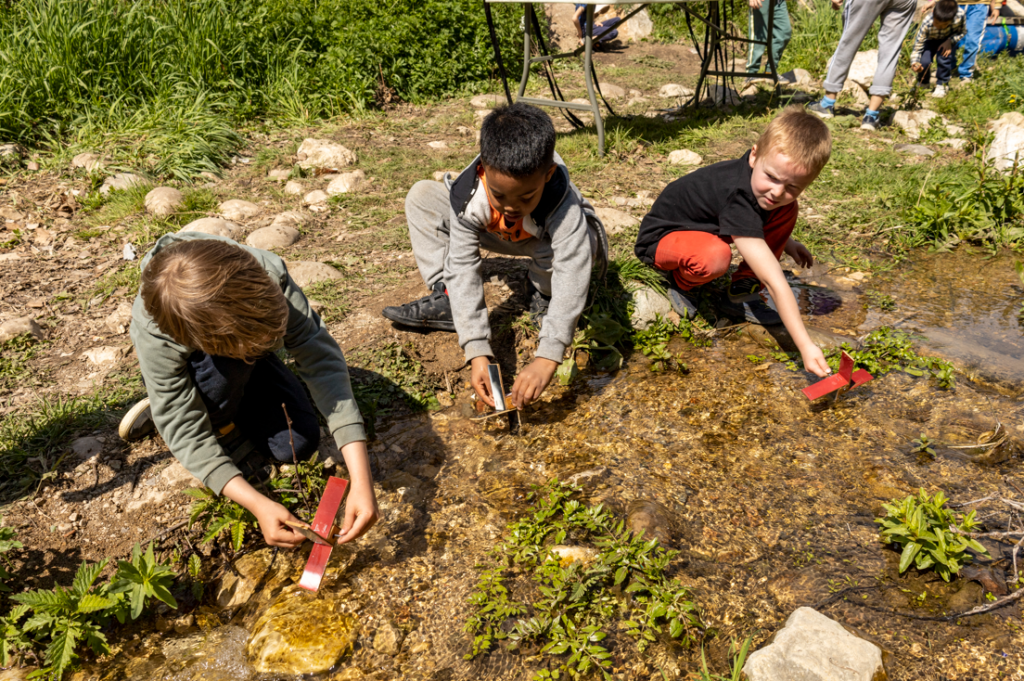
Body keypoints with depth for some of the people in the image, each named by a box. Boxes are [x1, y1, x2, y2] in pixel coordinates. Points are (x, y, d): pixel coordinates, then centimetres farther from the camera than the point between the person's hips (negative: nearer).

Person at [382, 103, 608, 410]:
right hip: (497, 235, 3)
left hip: (551, 238, -3)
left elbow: (572, 280, -52)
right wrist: (478, 353, -47)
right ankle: (446, 300, -11)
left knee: (581, 242, -42)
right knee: (422, 196, -13)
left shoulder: (563, 206, -44)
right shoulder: (467, 197, -36)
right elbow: (463, 268, -37)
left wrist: (546, 359, -63)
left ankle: (541, 293, -6)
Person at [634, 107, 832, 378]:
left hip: (704, 224, 8)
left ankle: (741, 293, -2)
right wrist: (806, 346, -43)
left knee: (786, 213, -6)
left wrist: (784, 240, 7)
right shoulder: (737, 198, -39)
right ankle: (682, 282, -5)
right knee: (716, 257, -42)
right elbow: (774, 282, -42)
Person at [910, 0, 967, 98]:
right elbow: (918, 46, -34)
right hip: (930, 39, 0)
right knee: (923, 61, -22)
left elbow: (962, 31, -14)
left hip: (948, 39, 0)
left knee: (944, 57, -27)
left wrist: (950, 41, -32)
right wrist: (914, 63, -52)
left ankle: (941, 85, -2)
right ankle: (923, 83, 10)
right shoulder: (927, 23, -39)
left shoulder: (960, 15, -35)